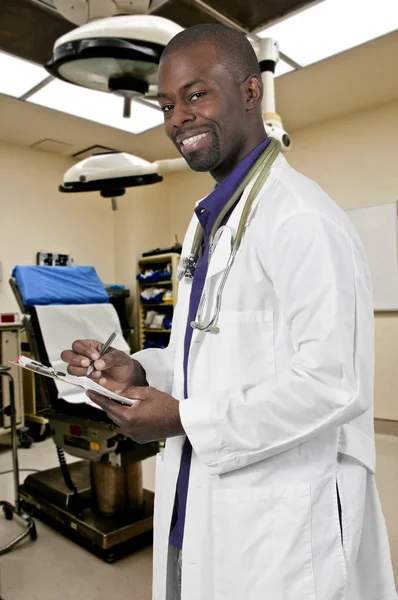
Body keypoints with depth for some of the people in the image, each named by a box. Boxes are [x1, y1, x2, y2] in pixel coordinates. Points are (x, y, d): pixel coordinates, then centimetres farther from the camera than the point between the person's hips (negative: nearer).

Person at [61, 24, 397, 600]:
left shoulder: (301, 218, -20)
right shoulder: (207, 221, 10)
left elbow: (332, 384, -24)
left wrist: (184, 418, -19)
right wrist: (141, 371, -1)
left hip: (279, 525, -8)